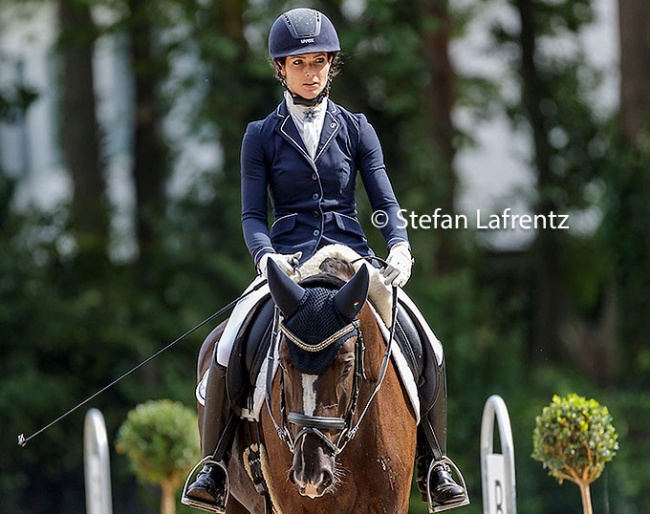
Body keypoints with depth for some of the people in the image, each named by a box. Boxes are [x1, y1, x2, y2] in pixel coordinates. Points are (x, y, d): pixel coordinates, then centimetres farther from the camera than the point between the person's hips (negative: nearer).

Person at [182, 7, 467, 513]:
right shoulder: (262, 136, 7)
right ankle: (214, 466, -14)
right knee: (227, 351, -26)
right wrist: (266, 257, -20)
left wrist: (399, 248, -15)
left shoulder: (356, 129, 10)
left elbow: (385, 201, 5)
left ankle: (432, 463, -2)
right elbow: (252, 214, 1)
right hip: (287, 263, -1)